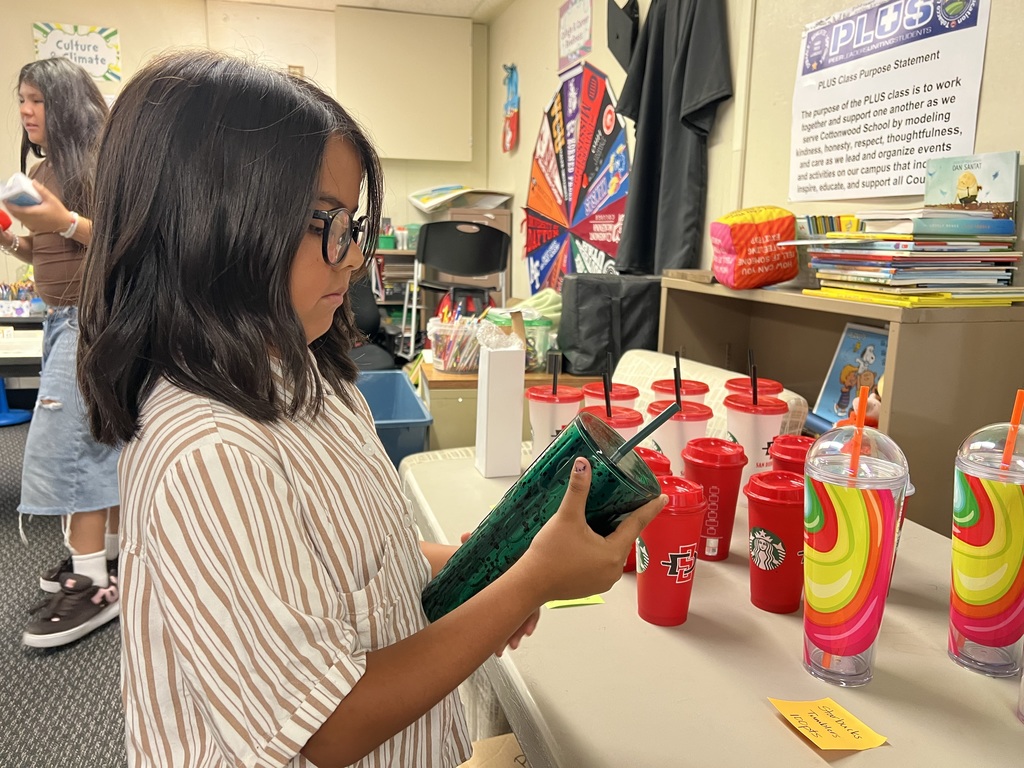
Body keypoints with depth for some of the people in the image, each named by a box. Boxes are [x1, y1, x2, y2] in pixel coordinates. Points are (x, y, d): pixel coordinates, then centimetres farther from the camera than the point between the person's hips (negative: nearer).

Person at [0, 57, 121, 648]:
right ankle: (108, 550, 21)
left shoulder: (102, 162, -10)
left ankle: (96, 583, -6)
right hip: (64, 317, 9)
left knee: (64, 438, -11)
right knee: (99, 435, 11)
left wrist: (66, 221, -25)